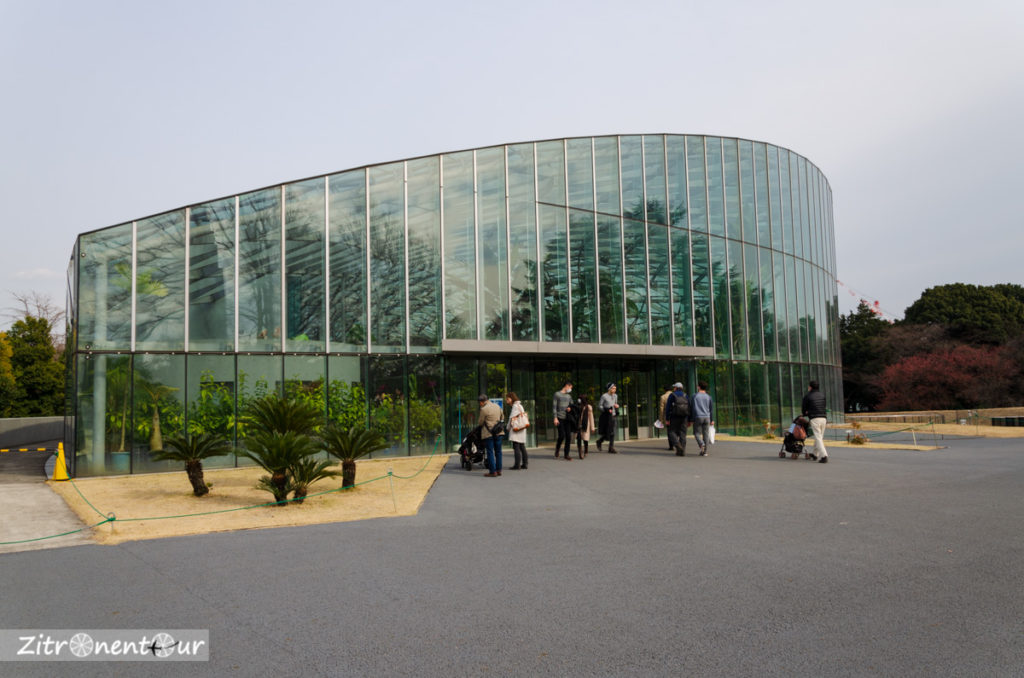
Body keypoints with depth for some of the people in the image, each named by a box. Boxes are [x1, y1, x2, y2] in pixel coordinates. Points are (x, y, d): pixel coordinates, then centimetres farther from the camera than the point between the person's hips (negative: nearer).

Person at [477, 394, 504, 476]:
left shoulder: (484, 409, -13)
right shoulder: (497, 406, 7)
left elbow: (480, 422, -5)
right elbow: (501, 418, 20)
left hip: (488, 433, -6)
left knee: (490, 452, -1)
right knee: (498, 452, 12)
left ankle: (493, 472, -2)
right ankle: (498, 470, 17)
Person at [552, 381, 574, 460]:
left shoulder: (569, 396, 17)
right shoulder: (557, 394, 0)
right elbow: (554, 406, -4)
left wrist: (570, 408, -1)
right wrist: (555, 418, -11)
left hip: (567, 418, 5)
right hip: (560, 418, -5)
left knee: (568, 437, -1)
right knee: (562, 435, -12)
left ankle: (566, 455, 6)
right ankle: (557, 450, 14)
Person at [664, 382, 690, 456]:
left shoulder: (672, 395, -1)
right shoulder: (685, 396, 10)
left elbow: (668, 407, -6)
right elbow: (689, 408, 7)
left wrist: (667, 419, -4)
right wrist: (689, 420, 10)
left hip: (675, 417, -3)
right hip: (684, 417, 3)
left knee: (672, 432, 5)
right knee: (682, 434, 6)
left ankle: (677, 445, -20)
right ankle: (682, 451, 0)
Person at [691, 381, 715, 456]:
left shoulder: (695, 396, -1)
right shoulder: (708, 397, 8)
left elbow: (691, 408, -3)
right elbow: (712, 409, 7)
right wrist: (712, 420, 11)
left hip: (698, 417, -3)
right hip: (707, 417, 3)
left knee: (697, 433, 3)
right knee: (705, 434, 5)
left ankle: (701, 444, -25)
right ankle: (704, 451, 4)